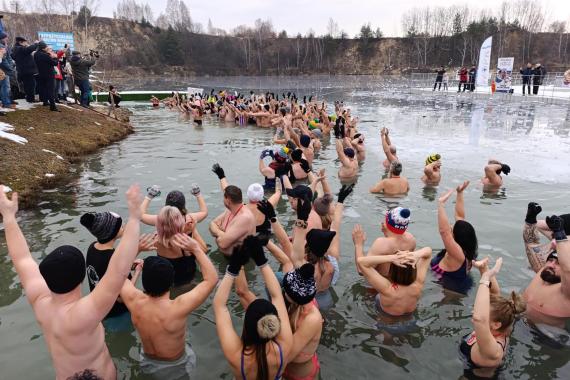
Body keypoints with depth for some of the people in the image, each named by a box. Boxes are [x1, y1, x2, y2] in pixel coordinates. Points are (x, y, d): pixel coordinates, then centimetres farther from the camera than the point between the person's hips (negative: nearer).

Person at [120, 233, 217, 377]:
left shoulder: (134, 301, -29)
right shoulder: (178, 308, -40)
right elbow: (212, 279, -31)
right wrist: (196, 248, -29)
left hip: (148, 363, 3)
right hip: (176, 367, -3)